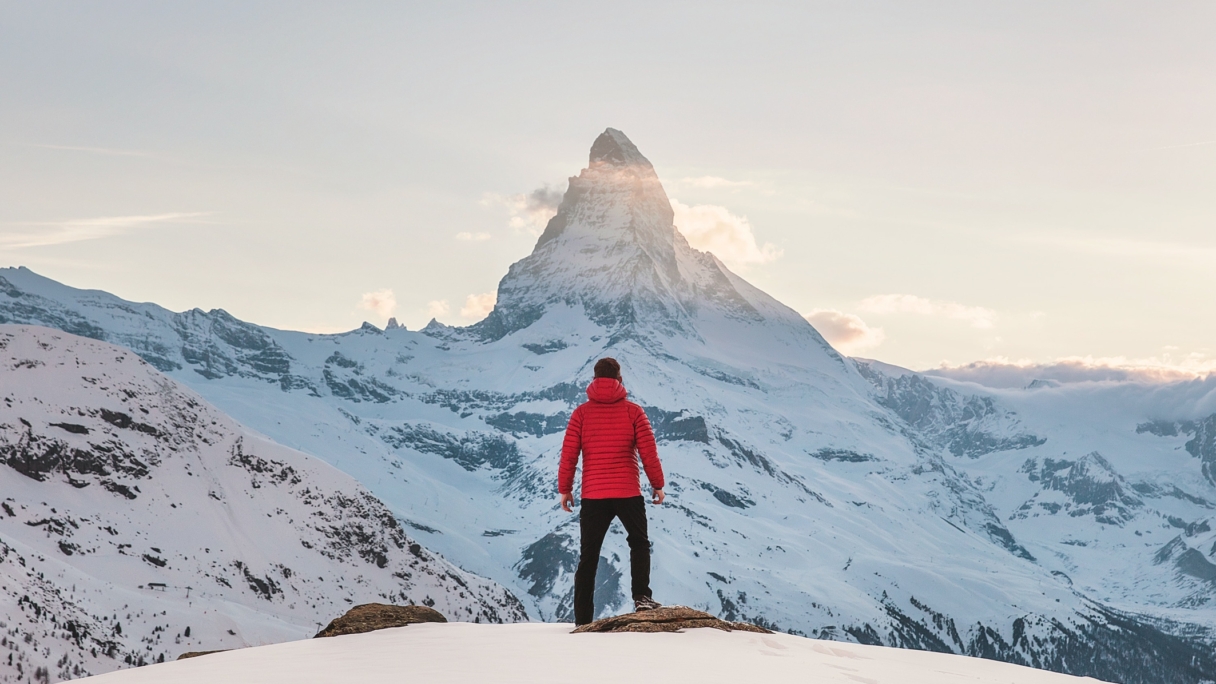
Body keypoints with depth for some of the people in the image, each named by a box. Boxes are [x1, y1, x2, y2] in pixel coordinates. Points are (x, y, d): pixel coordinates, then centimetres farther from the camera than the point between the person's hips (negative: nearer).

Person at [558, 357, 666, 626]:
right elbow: (649, 452, -3)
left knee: (588, 557, 9)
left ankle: (583, 620, 7)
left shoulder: (582, 413, 0)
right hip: (629, 493, -1)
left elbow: (569, 454, -2)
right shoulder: (633, 411, -2)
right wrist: (658, 485, 8)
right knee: (639, 543, 20)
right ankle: (642, 596, 2)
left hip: (592, 496, 1)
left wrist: (565, 489, 7)